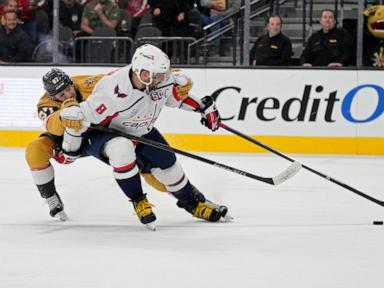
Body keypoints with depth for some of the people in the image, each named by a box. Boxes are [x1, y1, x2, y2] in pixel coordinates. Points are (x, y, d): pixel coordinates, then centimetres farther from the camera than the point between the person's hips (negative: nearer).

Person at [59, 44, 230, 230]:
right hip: (103, 133, -6)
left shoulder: (162, 79, -20)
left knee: (167, 164, 4)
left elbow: (179, 91, 3)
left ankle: (193, 202, 33)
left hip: (141, 132, 6)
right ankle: (138, 201, -15)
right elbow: (78, 117, -35)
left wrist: (205, 106, 1)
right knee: (122, 149, -37)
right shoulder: (114, 92, -40)